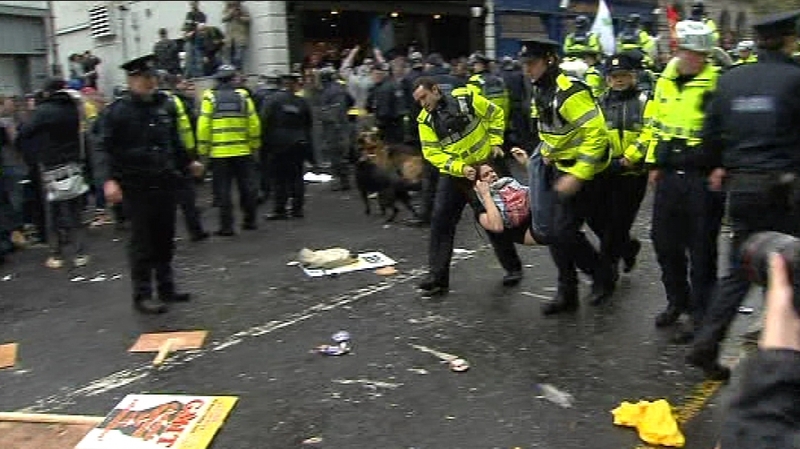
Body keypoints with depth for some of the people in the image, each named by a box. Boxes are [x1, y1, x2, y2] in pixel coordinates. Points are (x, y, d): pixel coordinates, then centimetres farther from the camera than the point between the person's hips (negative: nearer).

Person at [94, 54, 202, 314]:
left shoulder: (166, 105, 8)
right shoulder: (118, 111, -9)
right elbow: (103, 148, -12)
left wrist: (188, 162, 28)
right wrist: (108, 180, -24)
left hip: (166, 182, 6)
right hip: (136, 187, -5)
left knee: (165, 239, 13)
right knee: (142, 242, 1)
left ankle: (166, 288, 26)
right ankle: (142, 295, 10)